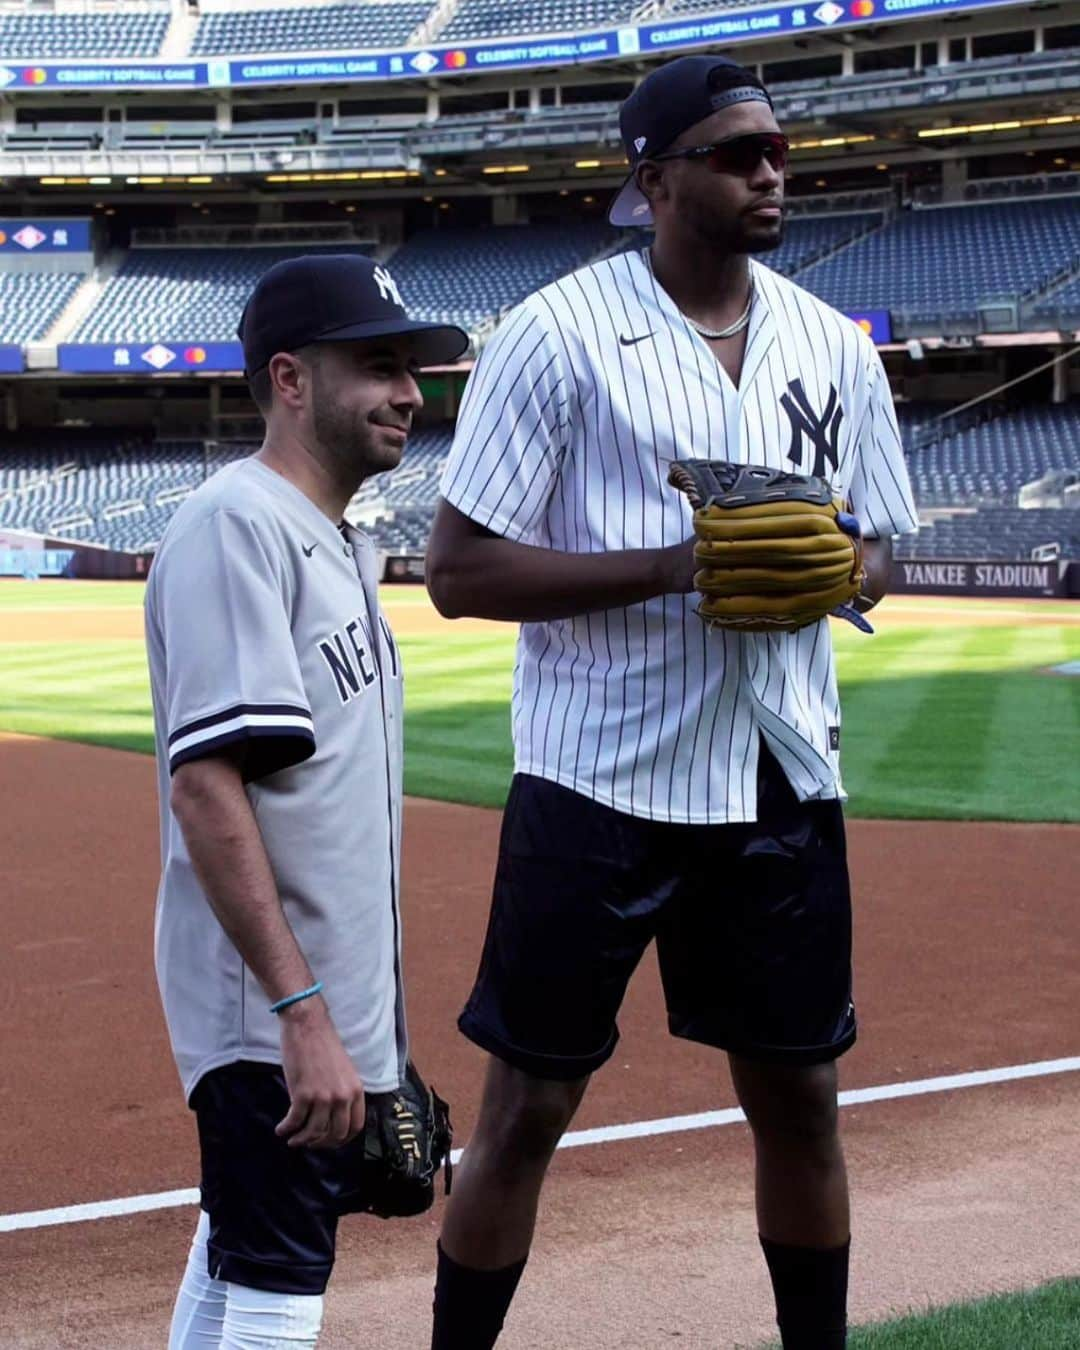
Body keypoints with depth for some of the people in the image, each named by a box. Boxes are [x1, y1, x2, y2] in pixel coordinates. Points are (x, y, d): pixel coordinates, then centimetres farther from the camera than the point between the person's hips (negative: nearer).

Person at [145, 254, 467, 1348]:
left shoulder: (341, 543, 14)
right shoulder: (237, 525, -16)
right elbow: (204, 785, -25)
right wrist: (302, 1012, -28)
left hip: (331, 1005, 10)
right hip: (273, 1011, -10)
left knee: (237, 1252, 19)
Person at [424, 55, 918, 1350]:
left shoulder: (833, 347, 8)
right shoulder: (556, 334, -7)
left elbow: (877, 555, 16)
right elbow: (459, 568, -10)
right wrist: (679, 564, -20)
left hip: (780, 779, 5)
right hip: (596, 780, -4)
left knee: (799, 1093, 13)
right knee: (527, 1104, 2)